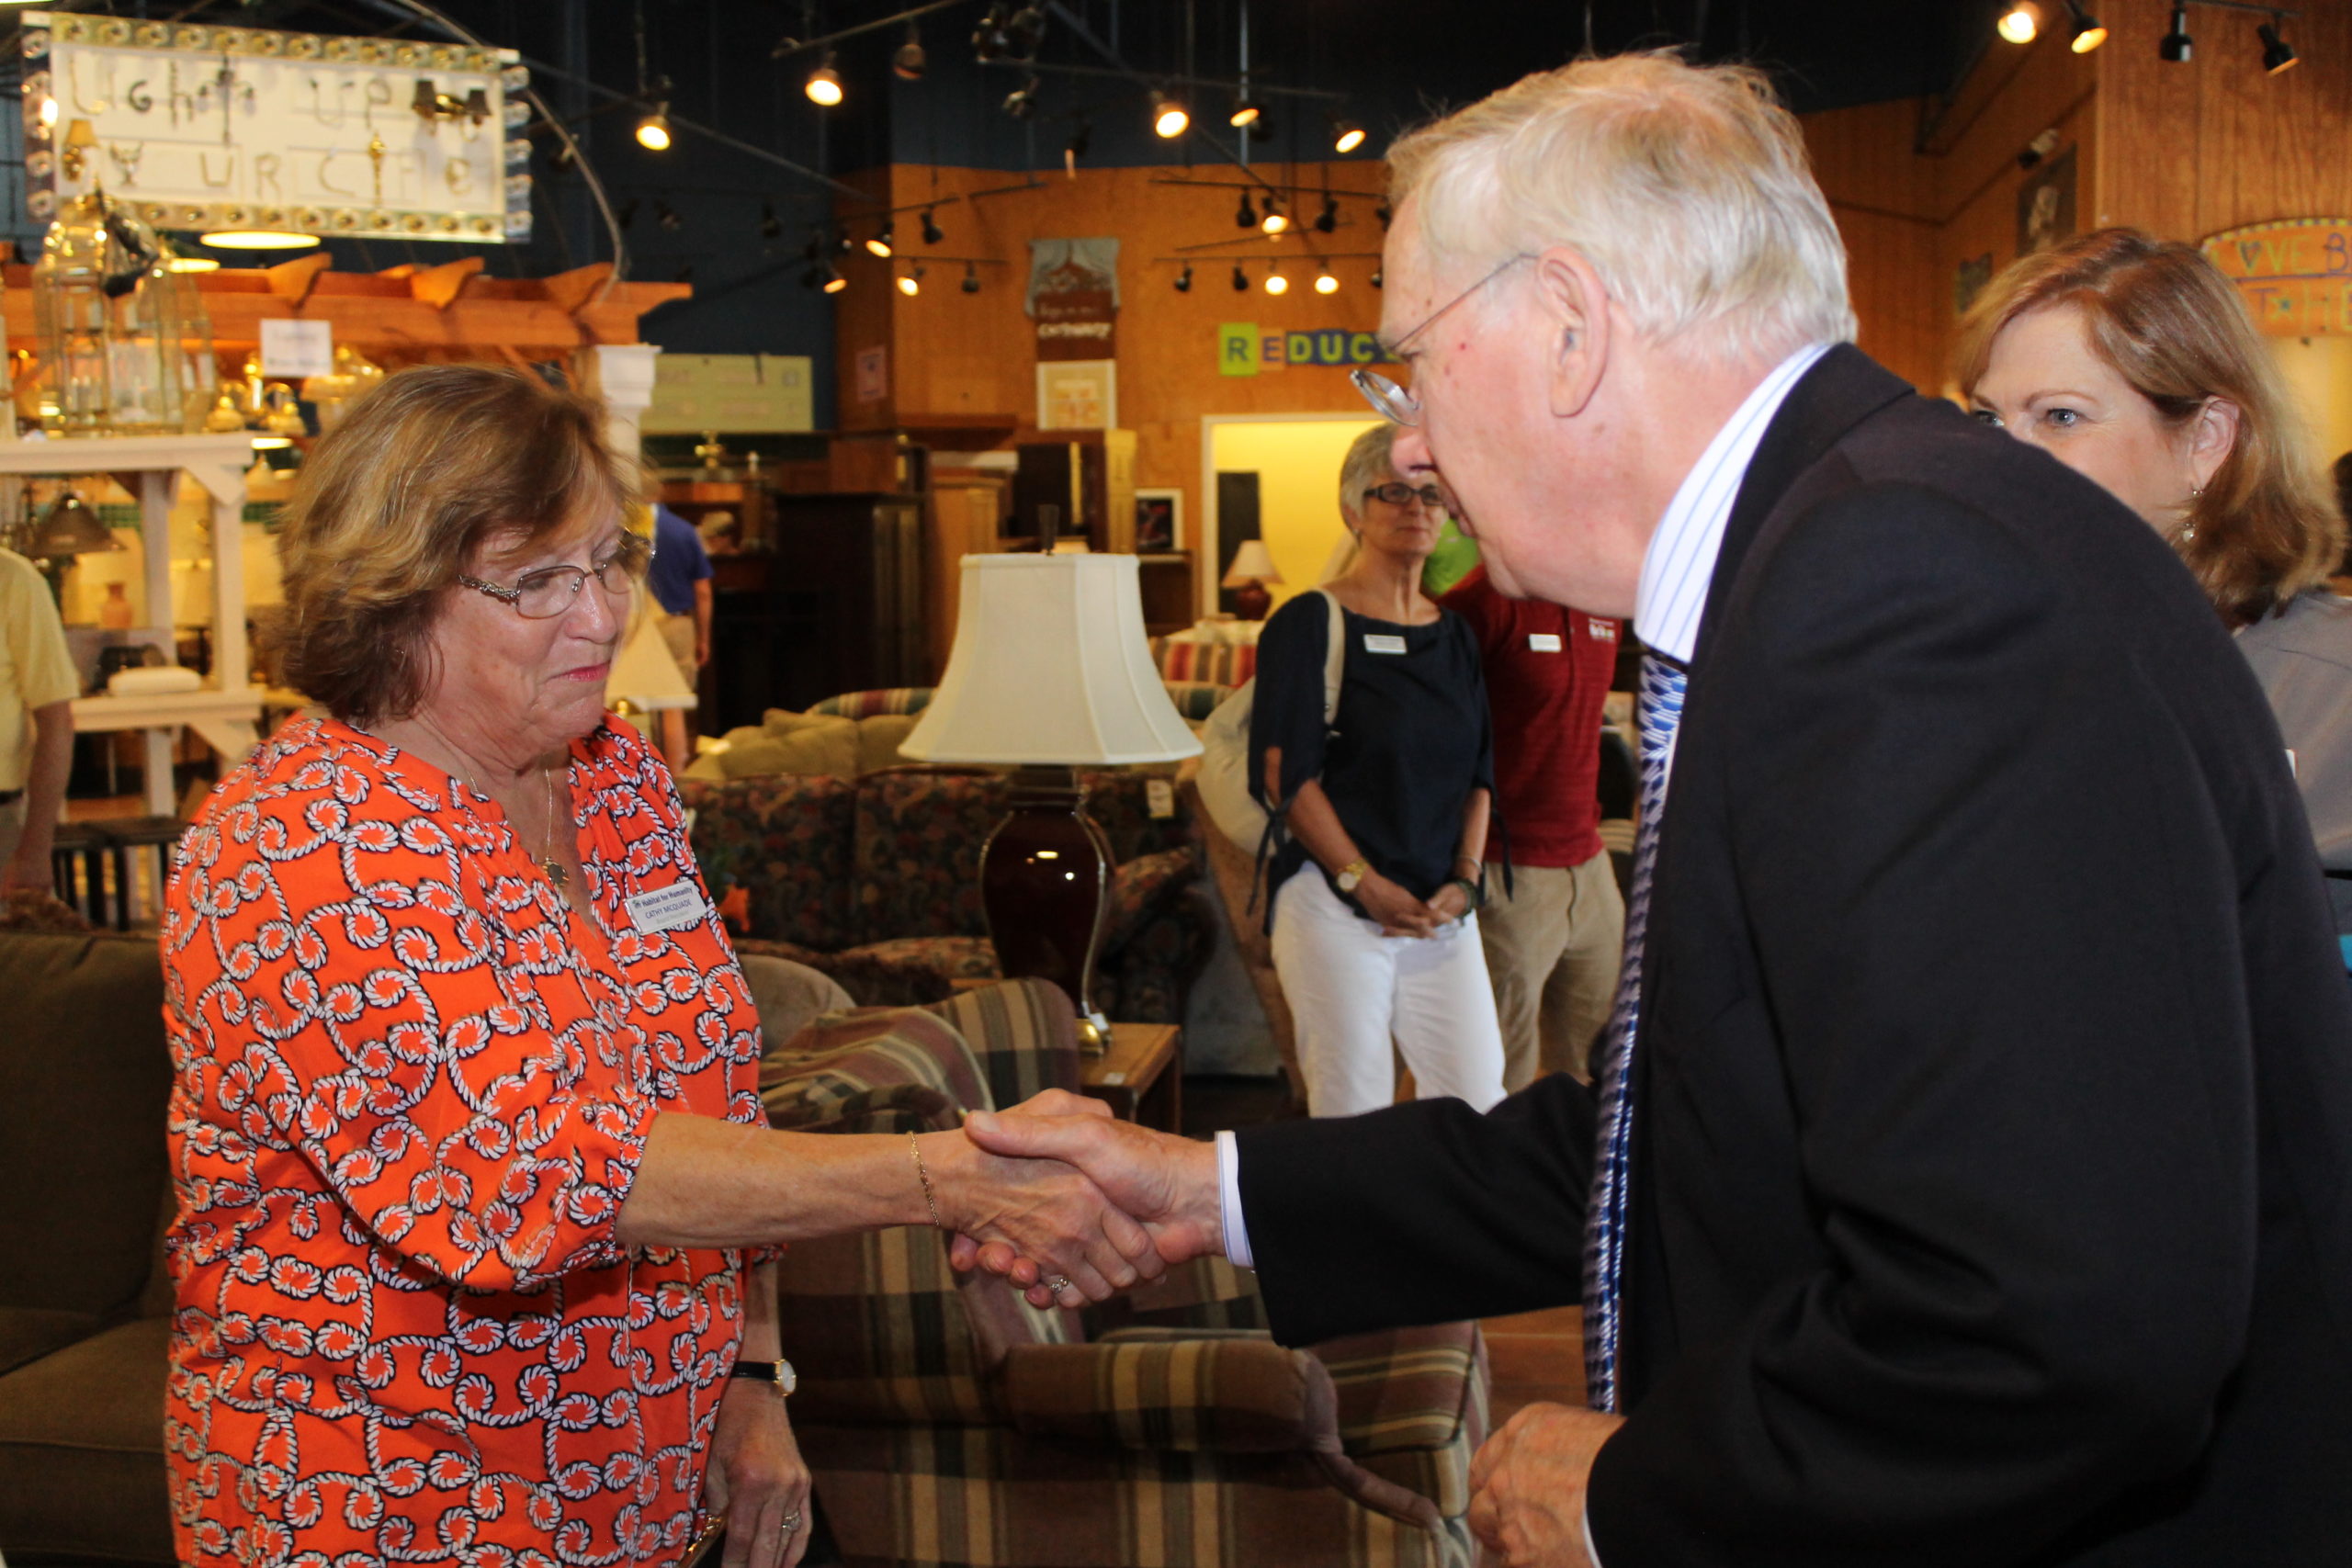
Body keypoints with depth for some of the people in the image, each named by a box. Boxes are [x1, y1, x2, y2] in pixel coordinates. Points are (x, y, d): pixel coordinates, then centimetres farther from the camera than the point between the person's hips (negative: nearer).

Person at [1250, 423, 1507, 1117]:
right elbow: (1285, 773, -8)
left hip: (1441, 906, 5)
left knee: (1478, 1095, 0)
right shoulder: (1309, 624, -1)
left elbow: (1478, 772, 15)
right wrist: (1364, 882, -13)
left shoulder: (1454, 636, 16)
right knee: (1353, 1109, -5)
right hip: (1334, 902, -5)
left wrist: (1464, 879, 0)